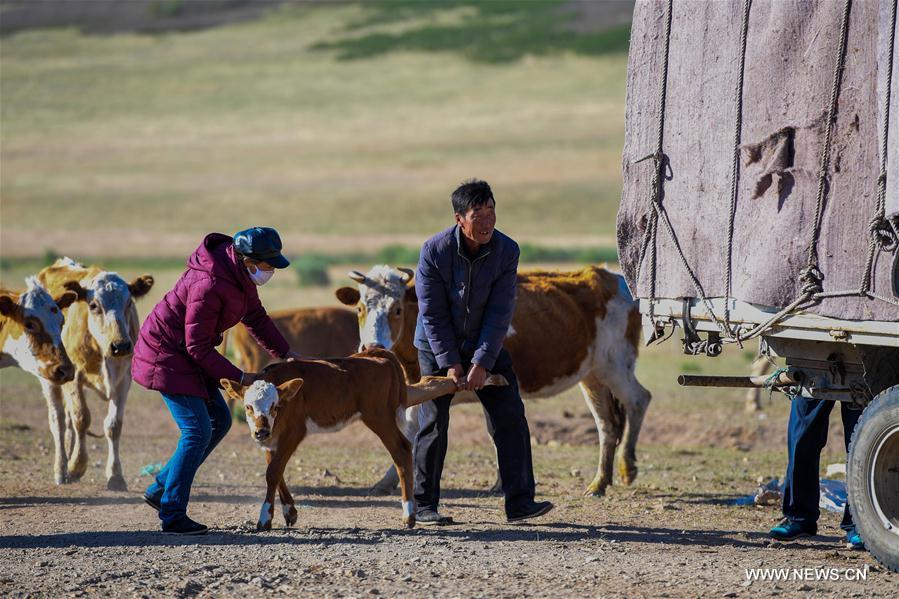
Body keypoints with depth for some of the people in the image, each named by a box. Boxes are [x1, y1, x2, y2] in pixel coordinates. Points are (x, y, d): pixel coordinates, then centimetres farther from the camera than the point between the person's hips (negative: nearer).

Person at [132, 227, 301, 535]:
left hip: (186, 355, 10)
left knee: (219, 421, 11)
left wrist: (287, 354, 7)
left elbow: (255, 316, 14)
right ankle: (172, 515, -6)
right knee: (197, 430, -12)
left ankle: (161, 489, 18)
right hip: (167, 356, -10)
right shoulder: (209, 286, -31)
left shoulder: (240, 274, -1)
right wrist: (238, 377, -19)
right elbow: (198, 347, -25)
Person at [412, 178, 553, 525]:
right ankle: (424, 506, 7)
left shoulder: (506, 251, -14)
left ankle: (519, 502, -3)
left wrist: (482, 362, -20)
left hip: (485, 345, 2)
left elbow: (500, 311, -15)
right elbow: (433, 313, -16)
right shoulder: (435, 251, -20)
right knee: (433, 424, -3)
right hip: (438, 346, -2)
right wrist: (450, 363, -19)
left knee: (510, 417, -5)